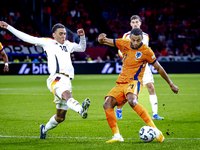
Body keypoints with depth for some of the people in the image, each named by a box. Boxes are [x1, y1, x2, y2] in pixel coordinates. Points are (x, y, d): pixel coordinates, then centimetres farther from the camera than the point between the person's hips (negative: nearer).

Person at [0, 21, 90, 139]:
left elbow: (82, 48, 44)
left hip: (67, 82, 7)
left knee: (60, 117, 10)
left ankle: (44, 129, 35)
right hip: (56, 79, -7)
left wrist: (82, 36, 24)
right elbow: (27, 38, 15)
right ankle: (81, 110, -69)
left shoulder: (68, 45, 28)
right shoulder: (48, 42, 13)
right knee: (67, 94, -40)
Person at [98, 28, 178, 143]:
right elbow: (104, 41, 13)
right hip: (121, 82, 6)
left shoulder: (146, 51, -5)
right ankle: (117, 135, -16)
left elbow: (159, 68, 4)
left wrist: (171, 84, 9)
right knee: (107, 104, -17)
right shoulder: (124, 44, 7)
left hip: (134, 82, -5)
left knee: (132, 101, -37)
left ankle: (154, 129, -36)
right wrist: (101, 39, -13)